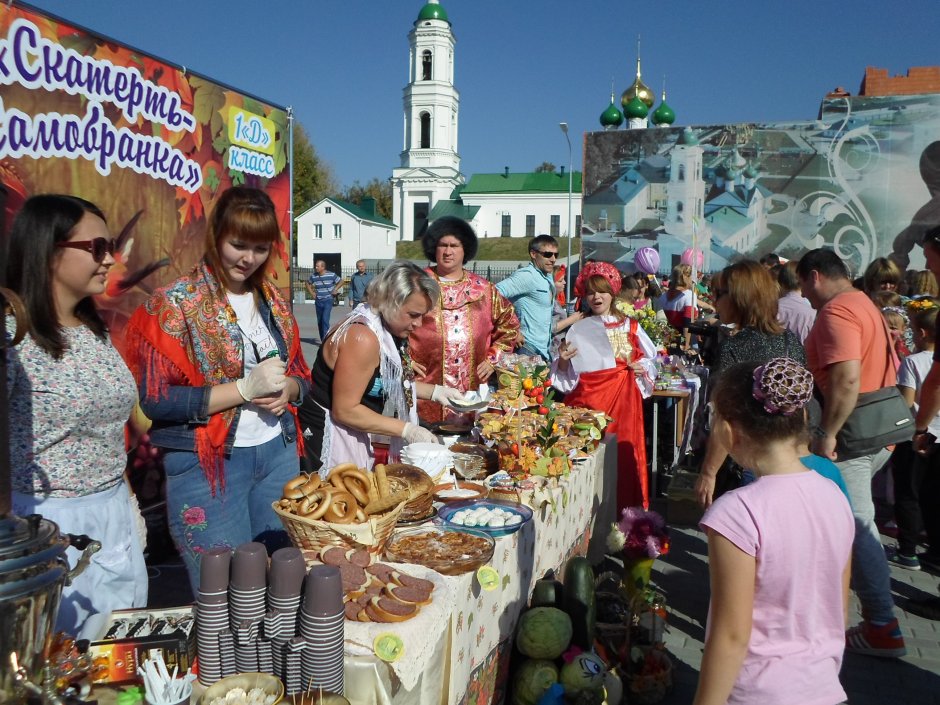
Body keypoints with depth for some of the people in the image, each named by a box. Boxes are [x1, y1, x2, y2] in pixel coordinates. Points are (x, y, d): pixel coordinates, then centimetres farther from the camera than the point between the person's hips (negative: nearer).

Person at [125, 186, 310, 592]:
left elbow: (300, 374, 17)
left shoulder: (273, 301, 9)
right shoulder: (176, 304, -8)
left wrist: (287, 389, -7)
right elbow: (155, 400, -15)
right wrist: (246, 387, -21)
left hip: (278, 453, 5)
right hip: (208, 465, -5)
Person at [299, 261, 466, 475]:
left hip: (351, 434, 9)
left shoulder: (387, 330, 2)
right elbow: (344, 411, -24)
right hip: (328, 438, -9)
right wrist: (407, 430, -22)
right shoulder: (363, 338, -26)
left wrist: (434, 391, 3)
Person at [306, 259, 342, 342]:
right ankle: (322, 340, 20)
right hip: (318, 301, 4)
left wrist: (335, 289, -5)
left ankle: (325, 340, -16)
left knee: (325, 319, -18)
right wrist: (311, 293, 11)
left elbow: (341, 281, 5)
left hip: (328, 300, -4)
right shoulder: (314, 276, 2)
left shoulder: (331, 275, -7)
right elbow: (308, 283, 21)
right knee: (319, 321, 9)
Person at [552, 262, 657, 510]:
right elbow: (567, 373, 4)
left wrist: (642, 367, -3)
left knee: (623, 450, 0)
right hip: (589, 395, -1)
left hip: (623, 396, 1)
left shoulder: (629, 326, 11)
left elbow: (650, 356, 16)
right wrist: (563, 360, -16)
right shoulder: (578, 329, 7)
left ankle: (624, 506, 12)